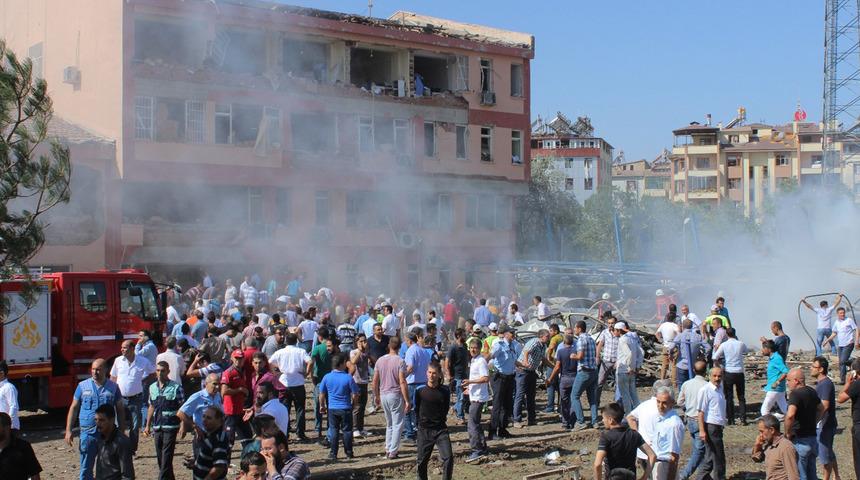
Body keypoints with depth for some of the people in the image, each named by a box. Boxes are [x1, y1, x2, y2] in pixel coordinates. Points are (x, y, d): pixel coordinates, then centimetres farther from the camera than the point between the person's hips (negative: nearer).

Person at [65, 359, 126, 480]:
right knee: (86, 469, 4)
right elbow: (74, 408, 5)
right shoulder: (83, 386, 1)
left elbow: (120, 410, 7)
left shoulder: (113, 387, 2)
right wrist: (68, 430, -1)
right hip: (88, 433, 0)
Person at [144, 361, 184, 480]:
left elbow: (182, 408, -5)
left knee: (166, 457, -8)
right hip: (157, 427, 5)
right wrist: (148, 426, 17)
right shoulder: (152, 387, 10)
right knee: (160, 457, 10)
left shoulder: (176, 387, -6)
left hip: (170, 427, -5)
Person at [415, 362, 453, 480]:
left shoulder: (445, 391, -5)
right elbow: (417, 410, 7)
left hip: (440, 429, 0)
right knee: (422, 461, 8)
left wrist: (439, 421, 10)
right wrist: (422, 422, 6)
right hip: (424, 430, 1)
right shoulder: (420, 391, -6)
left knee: (448, 457, -13)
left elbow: (445, 409, 9)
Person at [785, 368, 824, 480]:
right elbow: (821, 409, 25)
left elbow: (790, 415, -34)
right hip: (813, 438, 8)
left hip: (800, 440, -8)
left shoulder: (795, 394, -19)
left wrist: (788, 433, -20)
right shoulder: (812, 391, 8)